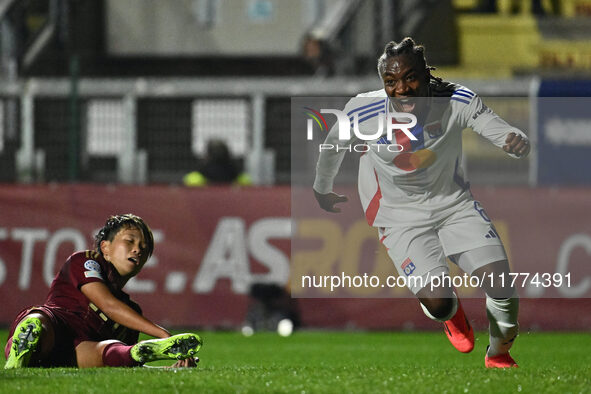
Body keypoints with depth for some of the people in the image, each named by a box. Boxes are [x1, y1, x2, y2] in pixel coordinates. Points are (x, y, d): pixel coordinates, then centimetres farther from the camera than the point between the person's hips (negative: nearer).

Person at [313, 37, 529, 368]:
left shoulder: (457, 102, -19)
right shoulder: (363, 112, -18)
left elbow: (504, 134, -21)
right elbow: (334, 147, 3)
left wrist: (517, 142, -47)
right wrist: (323, 190, 21)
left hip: (454, 203, 2)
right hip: (400, 217, -1)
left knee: (500, 283, -13)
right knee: (437, 302, -20)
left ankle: (498, 355, 21)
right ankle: (451, 313, 23)